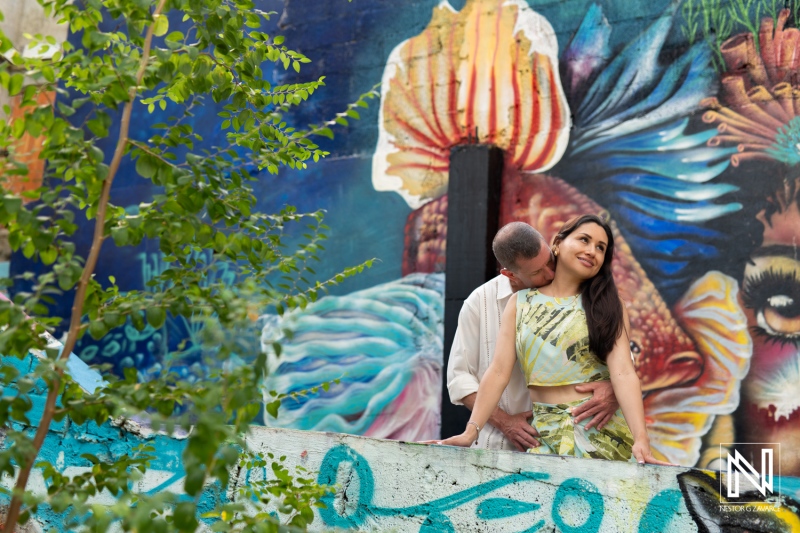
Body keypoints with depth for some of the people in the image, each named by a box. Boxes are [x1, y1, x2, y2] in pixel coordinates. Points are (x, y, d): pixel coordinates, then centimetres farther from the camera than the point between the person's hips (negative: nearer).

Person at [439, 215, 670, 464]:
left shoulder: (607, 306, 2)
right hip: (546, 433, 1)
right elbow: (498, 371, -2)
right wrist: (471, 432, -12)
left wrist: (641, 439, -23)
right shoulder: (521, 303, 5)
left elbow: (623, 373, -10)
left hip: (602, 431, -1)